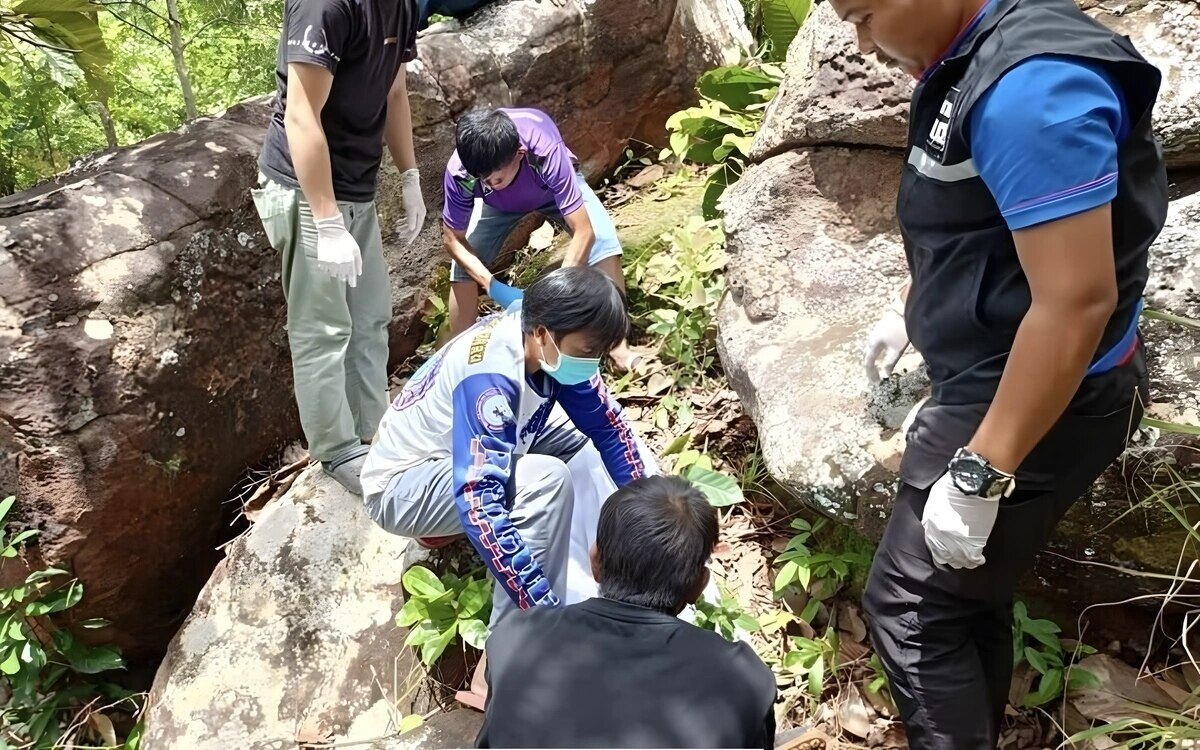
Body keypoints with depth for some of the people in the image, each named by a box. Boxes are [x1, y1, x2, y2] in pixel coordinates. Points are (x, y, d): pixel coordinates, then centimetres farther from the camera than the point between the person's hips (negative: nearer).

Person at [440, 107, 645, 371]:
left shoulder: (546, 154, -45)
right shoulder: (459, 172, -37)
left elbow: (584, 232, -43)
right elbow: (453, 239, -23)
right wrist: (490, 284, -38)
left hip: (553, 187, -2)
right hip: (499, 203, 2)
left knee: (602, 240, -25)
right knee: (464, 267, -15)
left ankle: (618, 345, -11)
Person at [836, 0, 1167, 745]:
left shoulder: (1031, 83, -26)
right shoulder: (974, 63, 5)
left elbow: (1077, 300, -28)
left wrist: (979, 474, -25)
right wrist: (910, 312, 31)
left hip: (1039, 405, -10)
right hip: (991, 384, 10)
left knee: (913, 605, -1)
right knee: (969, 592, 19)